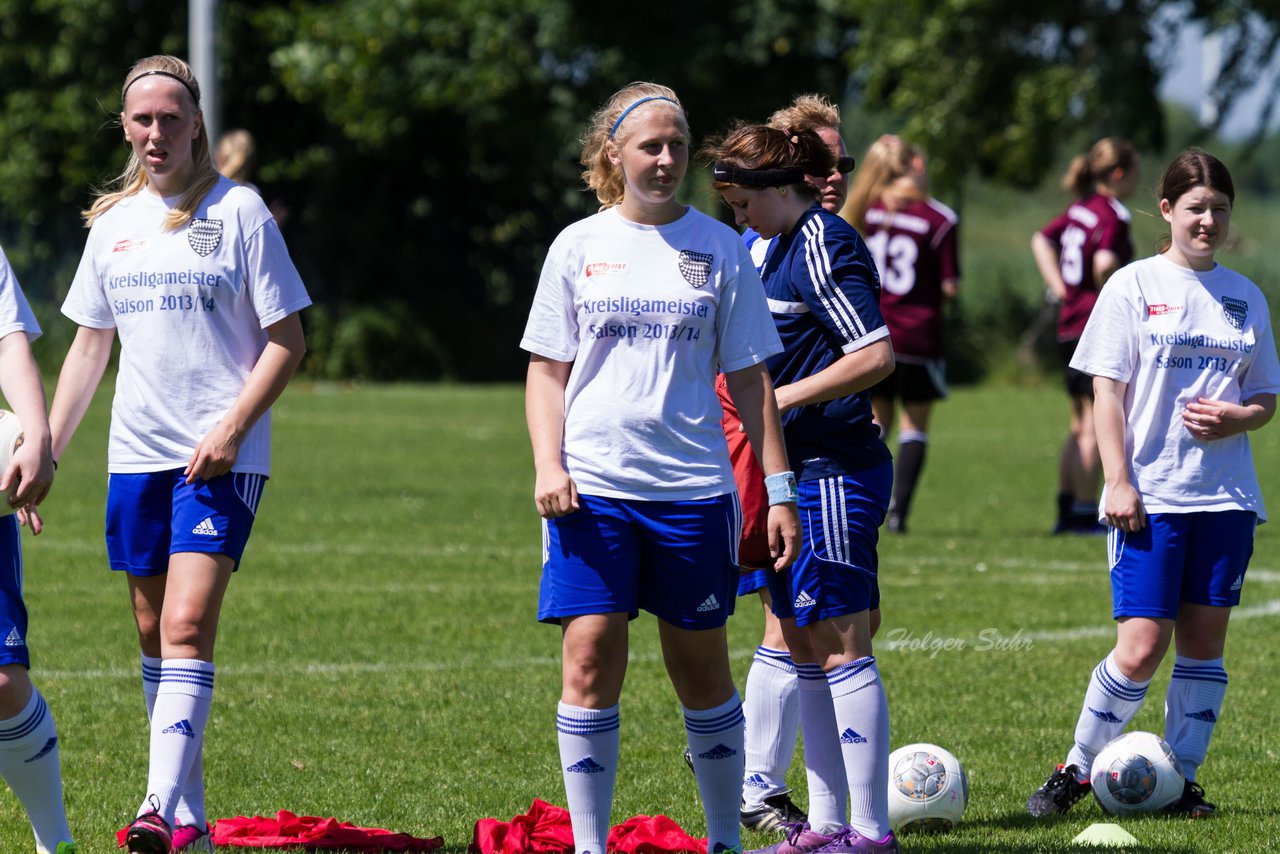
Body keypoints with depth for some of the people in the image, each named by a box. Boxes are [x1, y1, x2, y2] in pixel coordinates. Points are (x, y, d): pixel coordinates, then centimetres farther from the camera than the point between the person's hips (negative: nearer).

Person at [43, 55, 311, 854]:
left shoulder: (239, 211, -4)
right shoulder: (112, 223, 11)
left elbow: (287, 341, -4)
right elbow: (90, 347, 18)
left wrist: (232, 428, -16)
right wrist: (47, 450, 12)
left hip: (219, 458, -5)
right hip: (136, 452, 6)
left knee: (187, 626, -17)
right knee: (155, 634, 8)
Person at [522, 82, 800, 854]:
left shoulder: (717, 247, 6)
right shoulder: (579, 247, 7)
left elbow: (749, 378, 7)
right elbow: (547, 370, 9)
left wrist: (779, 488, 2)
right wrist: (548, 464, -6)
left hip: (693, 488, 0)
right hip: (592, 486, 0)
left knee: (701, 669, 6)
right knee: (590, 660, -8)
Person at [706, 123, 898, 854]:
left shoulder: (825, 247, -14)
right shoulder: (785, 246, 16)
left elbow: (876, 356, -21)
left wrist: (780, 398, -17)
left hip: (834, 473, -10)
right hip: (800, 472, 10)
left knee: (839, 646, -8)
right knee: (805, 644, 11)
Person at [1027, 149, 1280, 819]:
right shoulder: (1134, 286, 0)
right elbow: (1107, 392, -3)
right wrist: (1118, 482, -11)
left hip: (1225, 495, 4)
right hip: (1151, 496, -4)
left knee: (1204, 640, 4)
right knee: (1142, 647, -9)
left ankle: (1179, 780, 12)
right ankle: (1076, 770, 6)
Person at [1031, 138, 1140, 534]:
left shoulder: (1080, 209, 12)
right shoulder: (1112, 215, -14)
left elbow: (1041, 240, 21)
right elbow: (1104, 262, -29)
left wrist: (1061, 289, 14)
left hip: (1070, 329, 9)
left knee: (1080, 424, 14)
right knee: (1096, 423, -4)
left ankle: (1067, 510, 16)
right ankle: (1085, 512, -4)